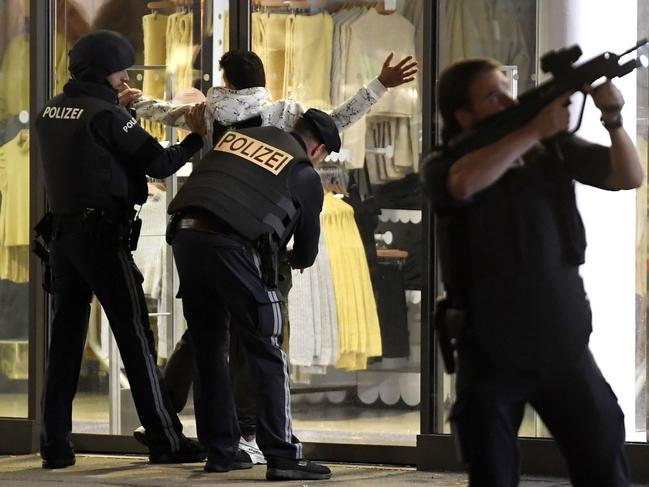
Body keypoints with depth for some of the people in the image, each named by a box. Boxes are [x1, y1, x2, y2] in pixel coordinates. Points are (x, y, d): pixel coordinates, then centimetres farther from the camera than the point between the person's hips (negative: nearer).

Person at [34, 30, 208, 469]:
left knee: (66, 340, 7)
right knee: (136, 338, -3)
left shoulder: (50, 113, 10)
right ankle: (166, 440, 0)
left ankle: (56, 444, 4)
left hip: (62, 232, 7)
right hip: (103, 235, -7)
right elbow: (160, 164, -11)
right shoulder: (106, 115, -12)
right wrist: (196, 137, 5)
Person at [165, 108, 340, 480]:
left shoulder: (239, 135, 23)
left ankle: (220, 450, 21)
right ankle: (283, 457, -4)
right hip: (232, 245, -5)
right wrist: (296, 260, 48)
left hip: (186, 235, 5)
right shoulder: (306, 176, 12)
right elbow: (306, 253, 22)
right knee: (267, 352, 1)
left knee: (210, 349, 16)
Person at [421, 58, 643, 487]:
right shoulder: (444, 166, -4)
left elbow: (630, 177, 1)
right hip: (492, 355, -2)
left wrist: (614, 119, -17)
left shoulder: (554, 149, 6)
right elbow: (465, 182, -29)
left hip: (565, 347, 2)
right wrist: (535, 130, -27)